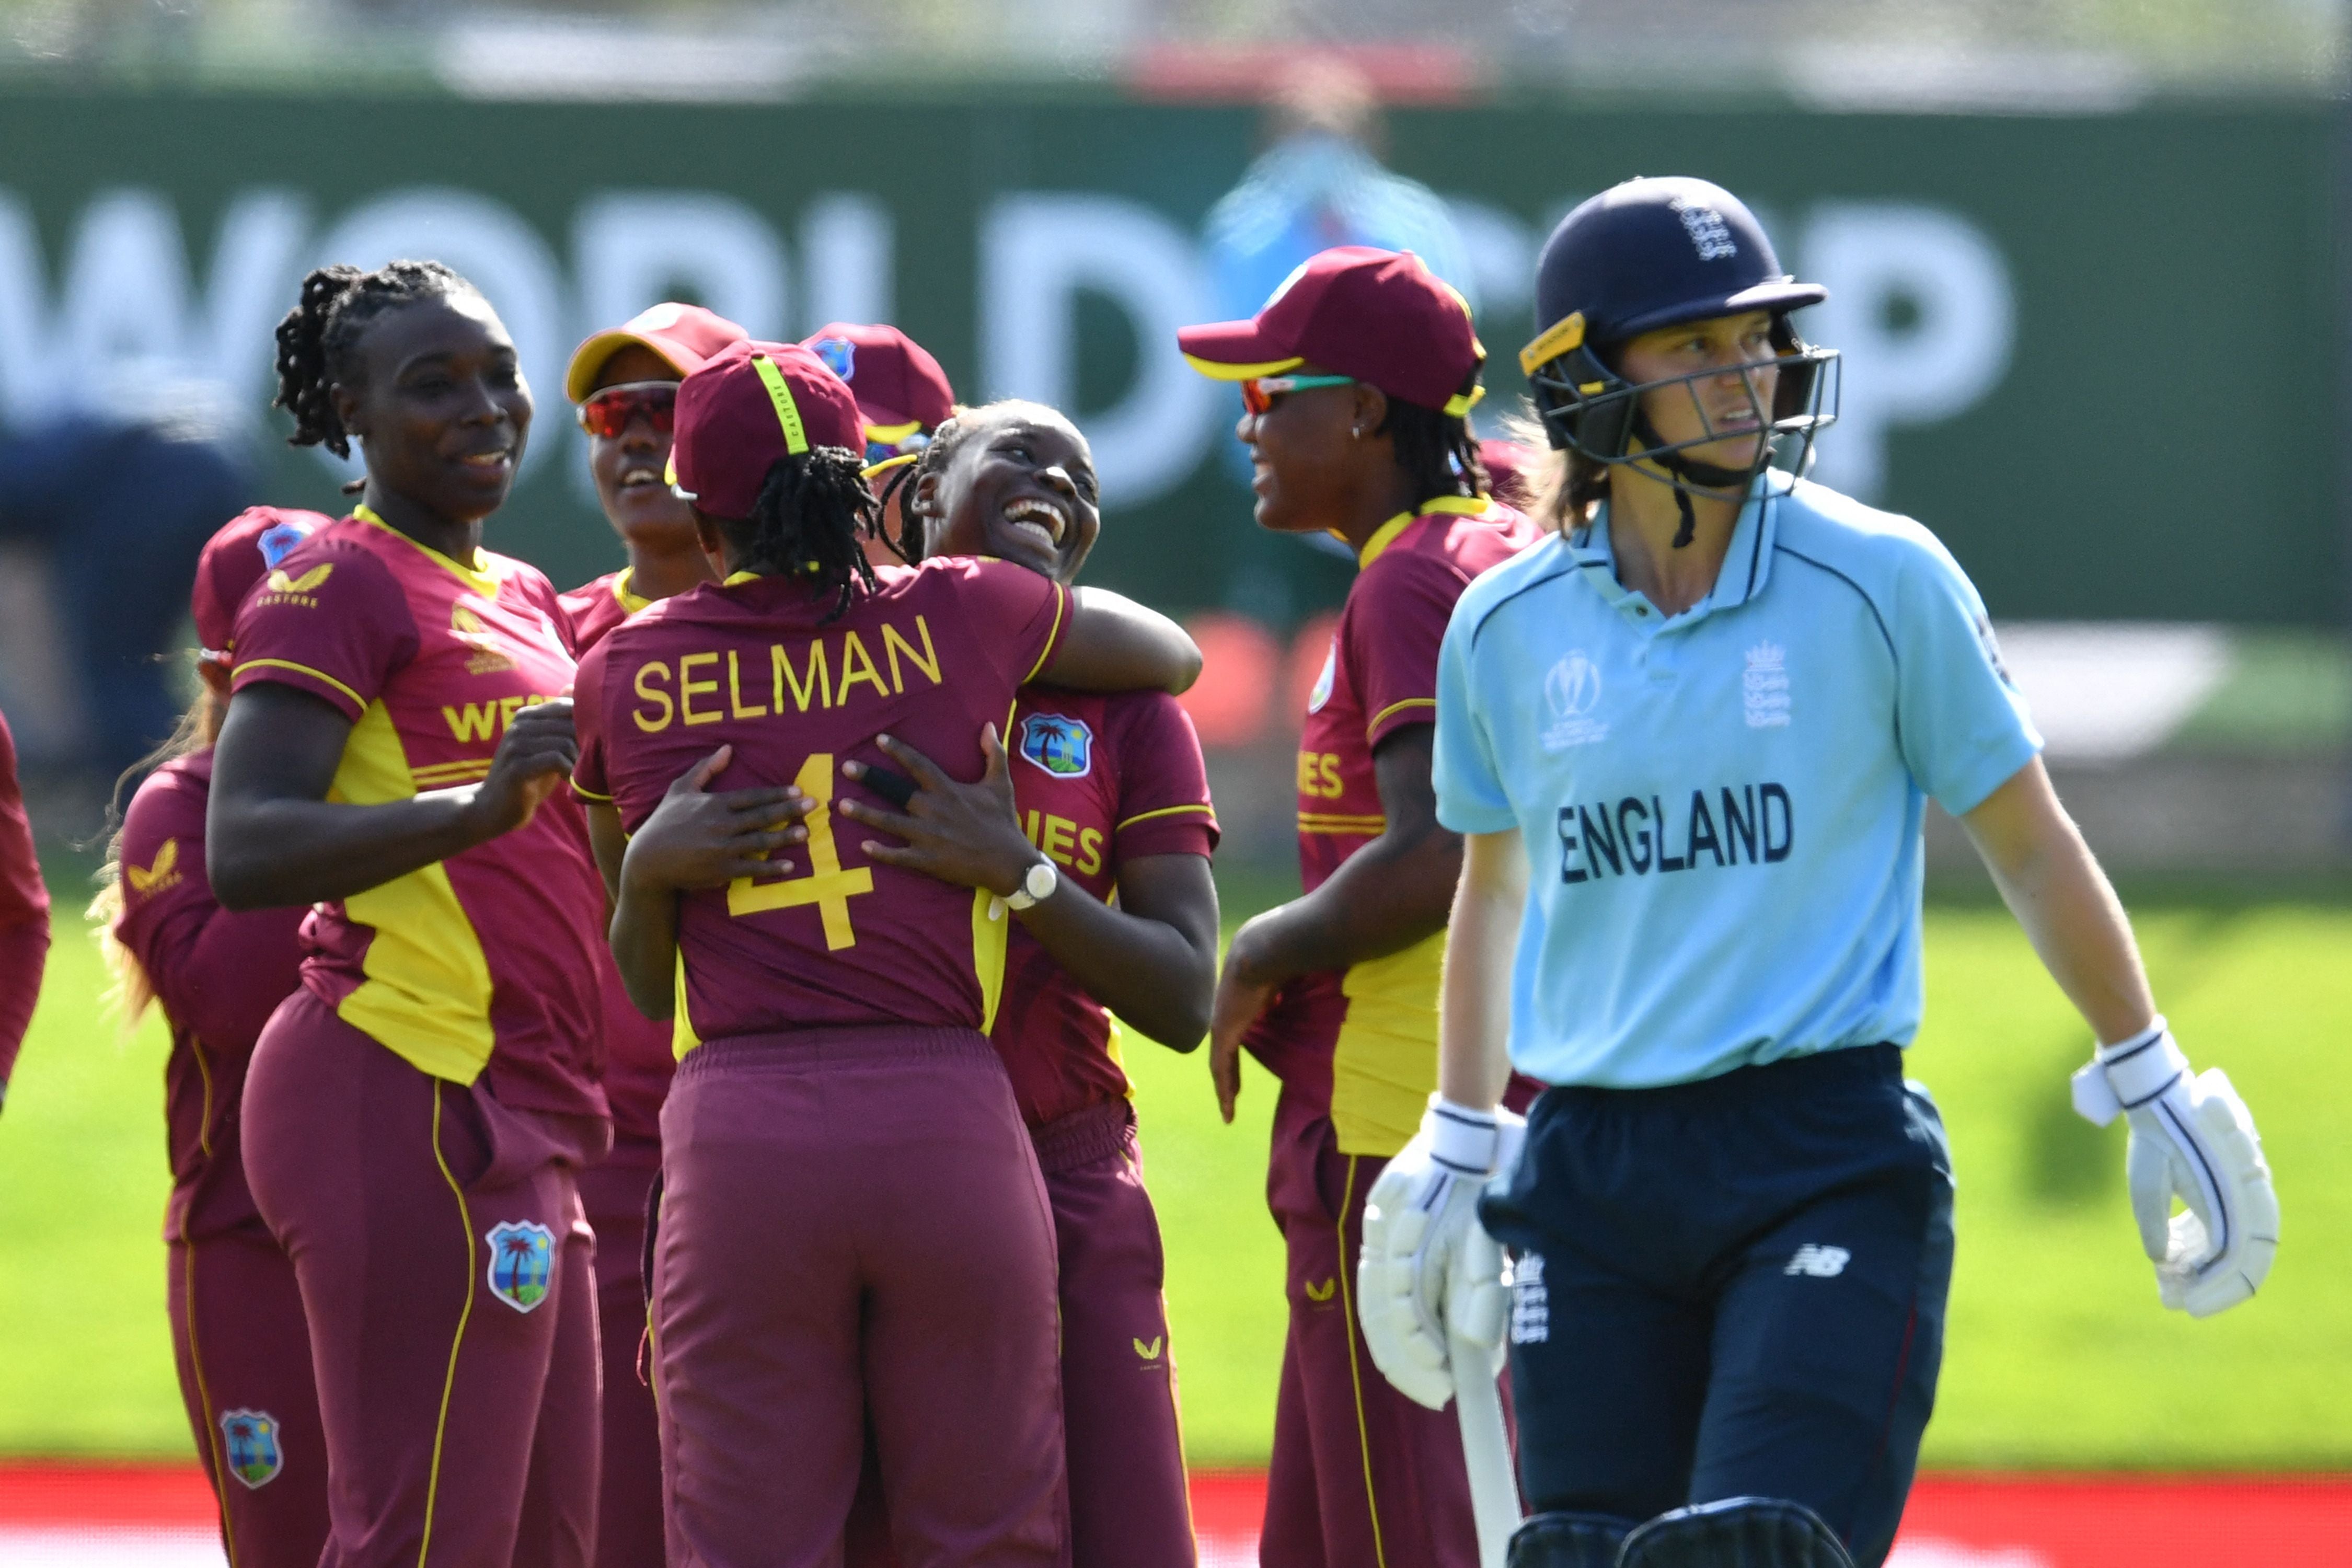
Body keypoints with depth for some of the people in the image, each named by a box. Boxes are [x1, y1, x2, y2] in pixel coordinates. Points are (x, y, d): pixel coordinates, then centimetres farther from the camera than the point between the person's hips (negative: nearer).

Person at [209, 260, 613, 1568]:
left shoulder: (522, 600, 20)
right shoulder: (343, 583, -6)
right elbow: (245, 853, -18)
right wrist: (480, 807, -30)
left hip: (520, 1116, 10)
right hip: (414, 1102, -10)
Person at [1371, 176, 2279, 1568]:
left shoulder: (1881, 581, -3)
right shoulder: (1507, 630, 6)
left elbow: (2028, 840, 6)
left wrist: (2157, 1091, 8)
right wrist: (1455, 1153, 23)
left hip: (1830, 1163, -3)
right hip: (1594, 1179, 3)